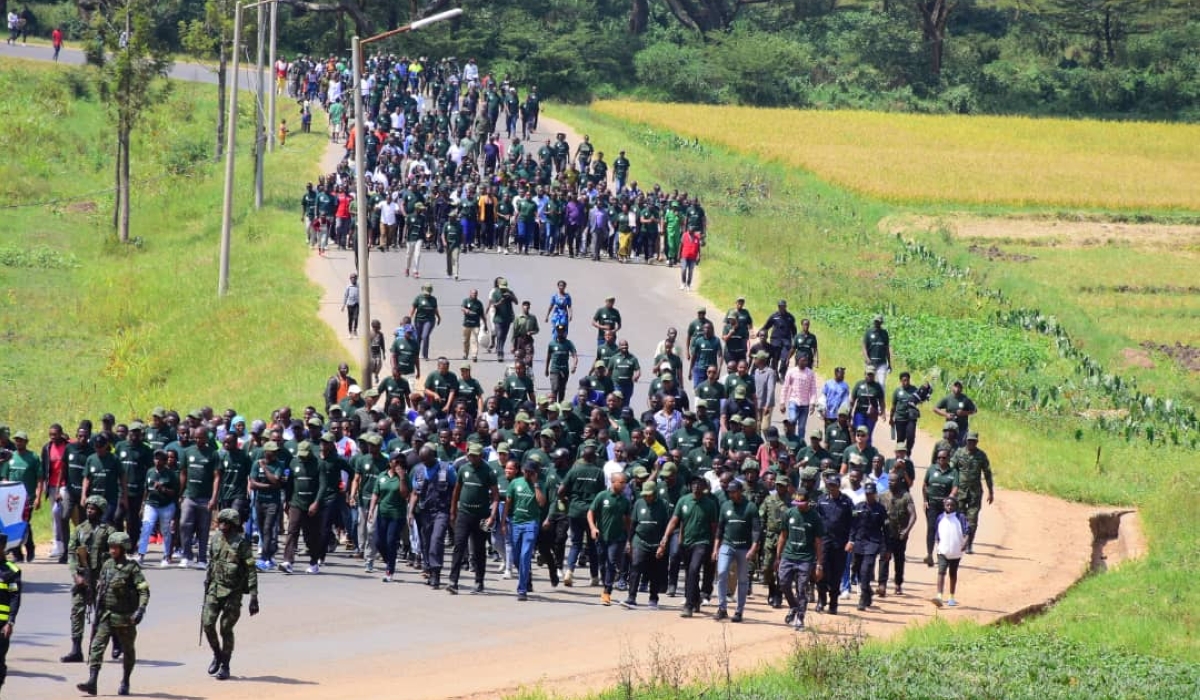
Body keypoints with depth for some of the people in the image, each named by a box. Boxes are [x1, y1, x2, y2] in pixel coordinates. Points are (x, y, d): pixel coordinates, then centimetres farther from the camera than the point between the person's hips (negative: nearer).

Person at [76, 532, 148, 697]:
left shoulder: (131, 568, -10)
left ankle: (125, 683, 28)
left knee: (127, 650, 11)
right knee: (97, 646, -10)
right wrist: (97, 613, 14)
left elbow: (144, 590, -15)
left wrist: (141, 610, -29)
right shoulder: (107, 566, 8)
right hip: (105, 616, 4)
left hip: (124, 617, -4)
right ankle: (91, 682, -16)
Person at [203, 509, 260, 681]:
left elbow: (251, 570, -11)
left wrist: (253, 597, -14)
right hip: (214, 589, 5)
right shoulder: (215, 540, 7)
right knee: (207, 623, -3)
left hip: (233, 591, -5)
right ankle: (217, 655, 23)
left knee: (226, 628, -2)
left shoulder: (241, 542, -10)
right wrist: (207, 585, 20)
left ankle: (225, 666, 12)